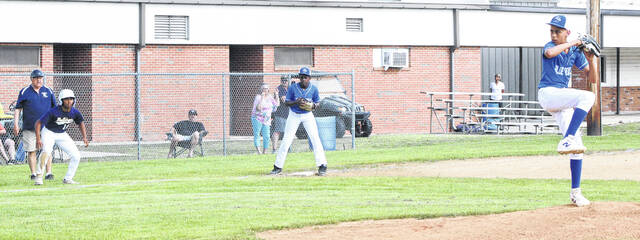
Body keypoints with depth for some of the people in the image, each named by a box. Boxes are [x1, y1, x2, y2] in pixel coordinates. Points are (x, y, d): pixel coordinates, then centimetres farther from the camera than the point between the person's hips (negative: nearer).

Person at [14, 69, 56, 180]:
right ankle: (33, 174, 7)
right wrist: (15, 124, -4)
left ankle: (49, 172, 0)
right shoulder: (24, 92, 4)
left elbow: (54, 108, 15)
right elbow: (18, 109, 4)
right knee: (31, 151, 0)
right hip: (29, 128, -1)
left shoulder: (48, 91, 9)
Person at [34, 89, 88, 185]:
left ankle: (67, 179, 11)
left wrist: (84, 137, -6)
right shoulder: (54, 112, -29)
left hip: (62, 135, 5)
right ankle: (39, 176, -19)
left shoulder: (75, 112, -15)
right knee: (46, 151, -32)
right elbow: (38, 123, -26)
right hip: (49, 133, -5)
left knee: (76, 155, -3)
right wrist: (38, 139, -36)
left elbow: (81, 123, 6)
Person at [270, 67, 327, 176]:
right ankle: (278, 167, 9)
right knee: (286, 140, -1)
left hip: (307, 115, 0)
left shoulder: (314, 89, -9)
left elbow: (317, 103, 2)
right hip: (294, 115, 0)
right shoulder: (293, 87, -13)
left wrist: (312, 106, -21)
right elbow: (286, 102, -7)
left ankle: (322, 166, -8)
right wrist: (296, 102, -26)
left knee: (315, 138, -13)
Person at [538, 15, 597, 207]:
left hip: (563, 101, 6)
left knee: (577, 147, -1)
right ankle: (567, 140, -39)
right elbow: (549, 53, -30)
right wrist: (572, 43, -19)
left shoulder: (575, 53, 11)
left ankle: (575, 192, 5)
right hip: (547, 94, -6)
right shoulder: (550, 46, -2)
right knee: (587, 97, -31)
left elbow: (592, 78, 10)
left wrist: (591, 60, -8)